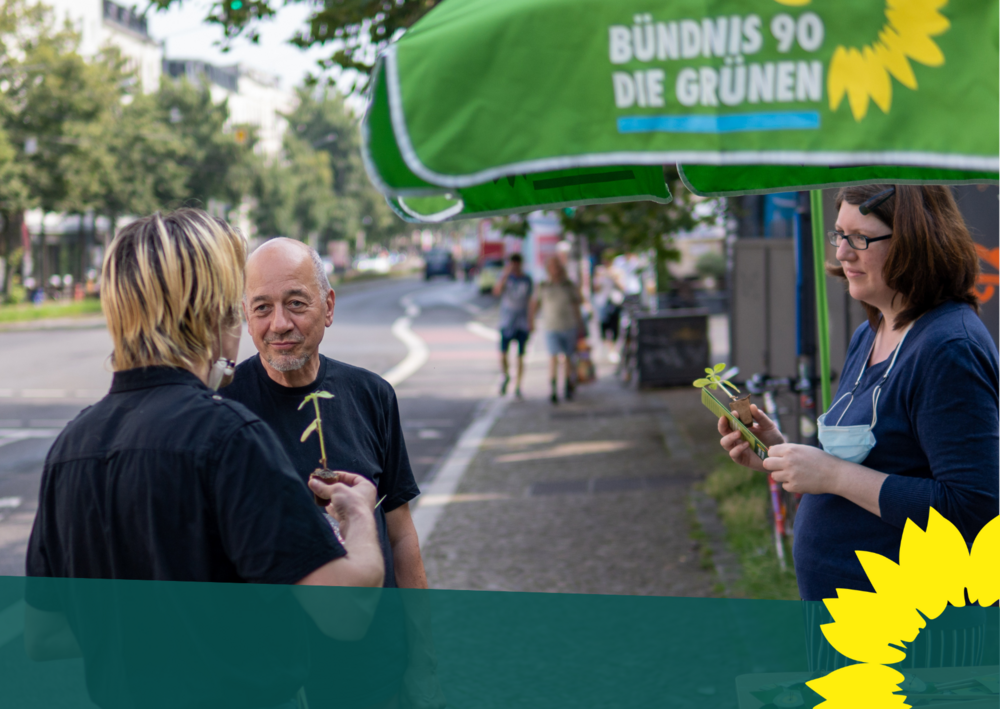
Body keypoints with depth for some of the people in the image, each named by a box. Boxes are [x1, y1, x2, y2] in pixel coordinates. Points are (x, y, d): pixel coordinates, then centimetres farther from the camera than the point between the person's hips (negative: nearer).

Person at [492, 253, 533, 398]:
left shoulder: (527, 280, 4)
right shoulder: (505, 277, 0)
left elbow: (530, 301, 10)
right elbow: (497, 291, -18)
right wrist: (506, 275, -28)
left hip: (522, 324, 1)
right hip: (506, 324, -1)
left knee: (520, 358, 2)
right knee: (502, 356, -7)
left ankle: (517, 387, 13)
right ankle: (506, 377, 22)